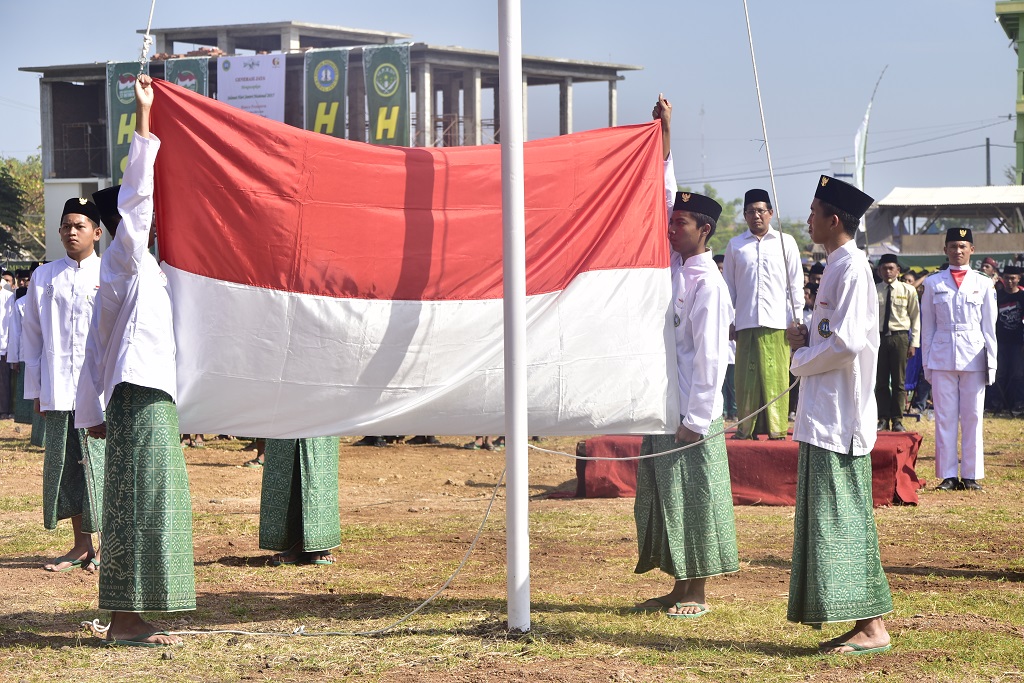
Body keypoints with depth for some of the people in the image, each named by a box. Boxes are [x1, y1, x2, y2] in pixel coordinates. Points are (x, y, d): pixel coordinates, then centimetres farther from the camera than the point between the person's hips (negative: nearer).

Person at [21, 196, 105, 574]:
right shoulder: (44, 277, 10)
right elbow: (32, 334, 12)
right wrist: (36, 389, 8)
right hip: (58, 389, 3)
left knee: (101, 461, -4)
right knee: (65, 462, 5)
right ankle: (81, 545, 12)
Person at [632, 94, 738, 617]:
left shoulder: (707, 284, -14)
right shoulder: (676, 262, 8)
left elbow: (710, 357, -17)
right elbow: (663, 195, 13)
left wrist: (696, 420, -17)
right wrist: (665, 133, 8)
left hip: (693, 412, -8)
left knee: (695, 500, -1)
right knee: (661, 498, 11)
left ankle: (698, 593, 6)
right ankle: (680, 587, 19)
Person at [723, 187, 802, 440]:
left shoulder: (785, 242, 10)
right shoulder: (735, 245, 12)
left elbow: (795, 284, 10)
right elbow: (729, 286, 16)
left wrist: (797, 319, 4)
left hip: (776, 323, -1)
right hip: (746, 322, 1)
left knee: (776, 377, -5)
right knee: (746, 377, -2)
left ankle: (777, 428, -1)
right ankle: (747, 427, 4)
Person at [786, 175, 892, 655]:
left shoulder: (851, 268, -15)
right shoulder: (839, 265, 17)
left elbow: (846, 343, -23)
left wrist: (801, 360, -7)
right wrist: (805, 338, 6)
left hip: (839, 414, -10)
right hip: (825, 416, 10)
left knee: (844, 516, -8)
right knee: (832, 518, 10)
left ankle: (872, 628, -5)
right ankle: (866, 625, 13)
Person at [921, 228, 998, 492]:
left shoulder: (983, 284, 7)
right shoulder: (933, 284, 7)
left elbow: (989, 326, 8)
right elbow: (927, 326, 8)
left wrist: (991, 362, 2)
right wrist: (927, 363, 4)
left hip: (973, 359, 0)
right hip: (942, 359, 0)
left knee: (972, 418, 1)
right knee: (945, 418, 0)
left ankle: (971, 475, 7)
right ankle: (947, 475, 4)